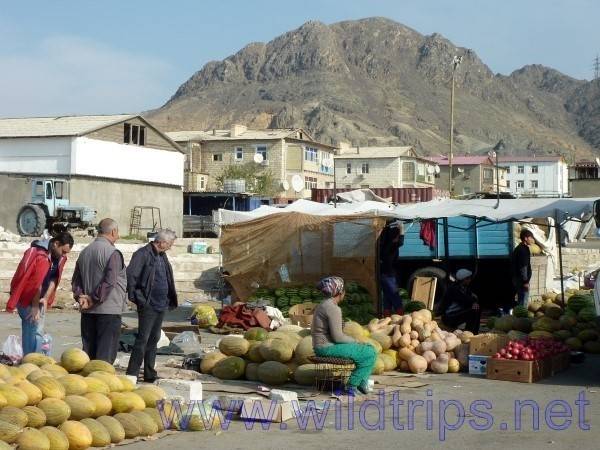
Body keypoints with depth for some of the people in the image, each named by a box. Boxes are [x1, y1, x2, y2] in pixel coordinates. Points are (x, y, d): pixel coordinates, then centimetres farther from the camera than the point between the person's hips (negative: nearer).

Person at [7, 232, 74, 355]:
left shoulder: (59, 257, 3)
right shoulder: (41, 256, -24)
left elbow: (54, 278, -1)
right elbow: (36, 283, -22)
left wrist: (46, 298, -15)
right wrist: (35, 307, -17)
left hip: (38, 298, 8)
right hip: (28, 299, -8)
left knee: (29, 331, 12)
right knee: (36, 332, -11)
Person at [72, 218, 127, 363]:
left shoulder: (84, 252, 12)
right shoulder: (113, 253, -13)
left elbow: (76, 279, 13)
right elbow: (110, 282, -20)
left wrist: (80, 296, 1)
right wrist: (94, 299, -13)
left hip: (88, 312, 7)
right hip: (109, 310, -7)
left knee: (88, 351, 12)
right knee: (106, 352, -3)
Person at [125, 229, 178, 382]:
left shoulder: (162, 256, 16)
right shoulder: (143, 254, -11)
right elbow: (131, 275, -15)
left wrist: (170, 299, 16)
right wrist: (135, 297, -14)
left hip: (161, 305, 8)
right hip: (148, 305, -8)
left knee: (154, 339, 13)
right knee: (143, 339, -9)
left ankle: (149, 374, 20)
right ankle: (132, 374, -5)